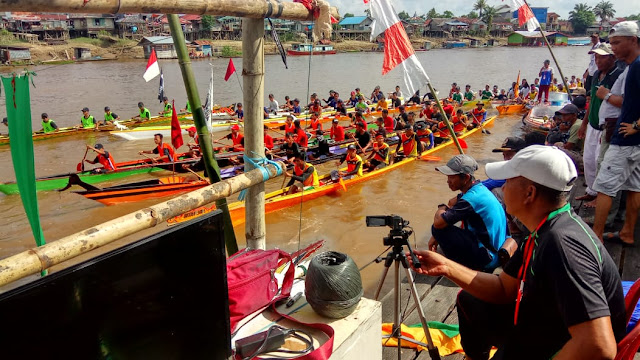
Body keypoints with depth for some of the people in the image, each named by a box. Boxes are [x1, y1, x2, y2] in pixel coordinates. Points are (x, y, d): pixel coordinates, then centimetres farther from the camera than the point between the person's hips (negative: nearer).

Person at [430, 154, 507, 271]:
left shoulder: (472, 198, -26)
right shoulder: (478, 187, 3)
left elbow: (438, 222, -30)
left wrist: (442, 208, -7)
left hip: (488, 260, -9)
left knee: (440, 229, -18)